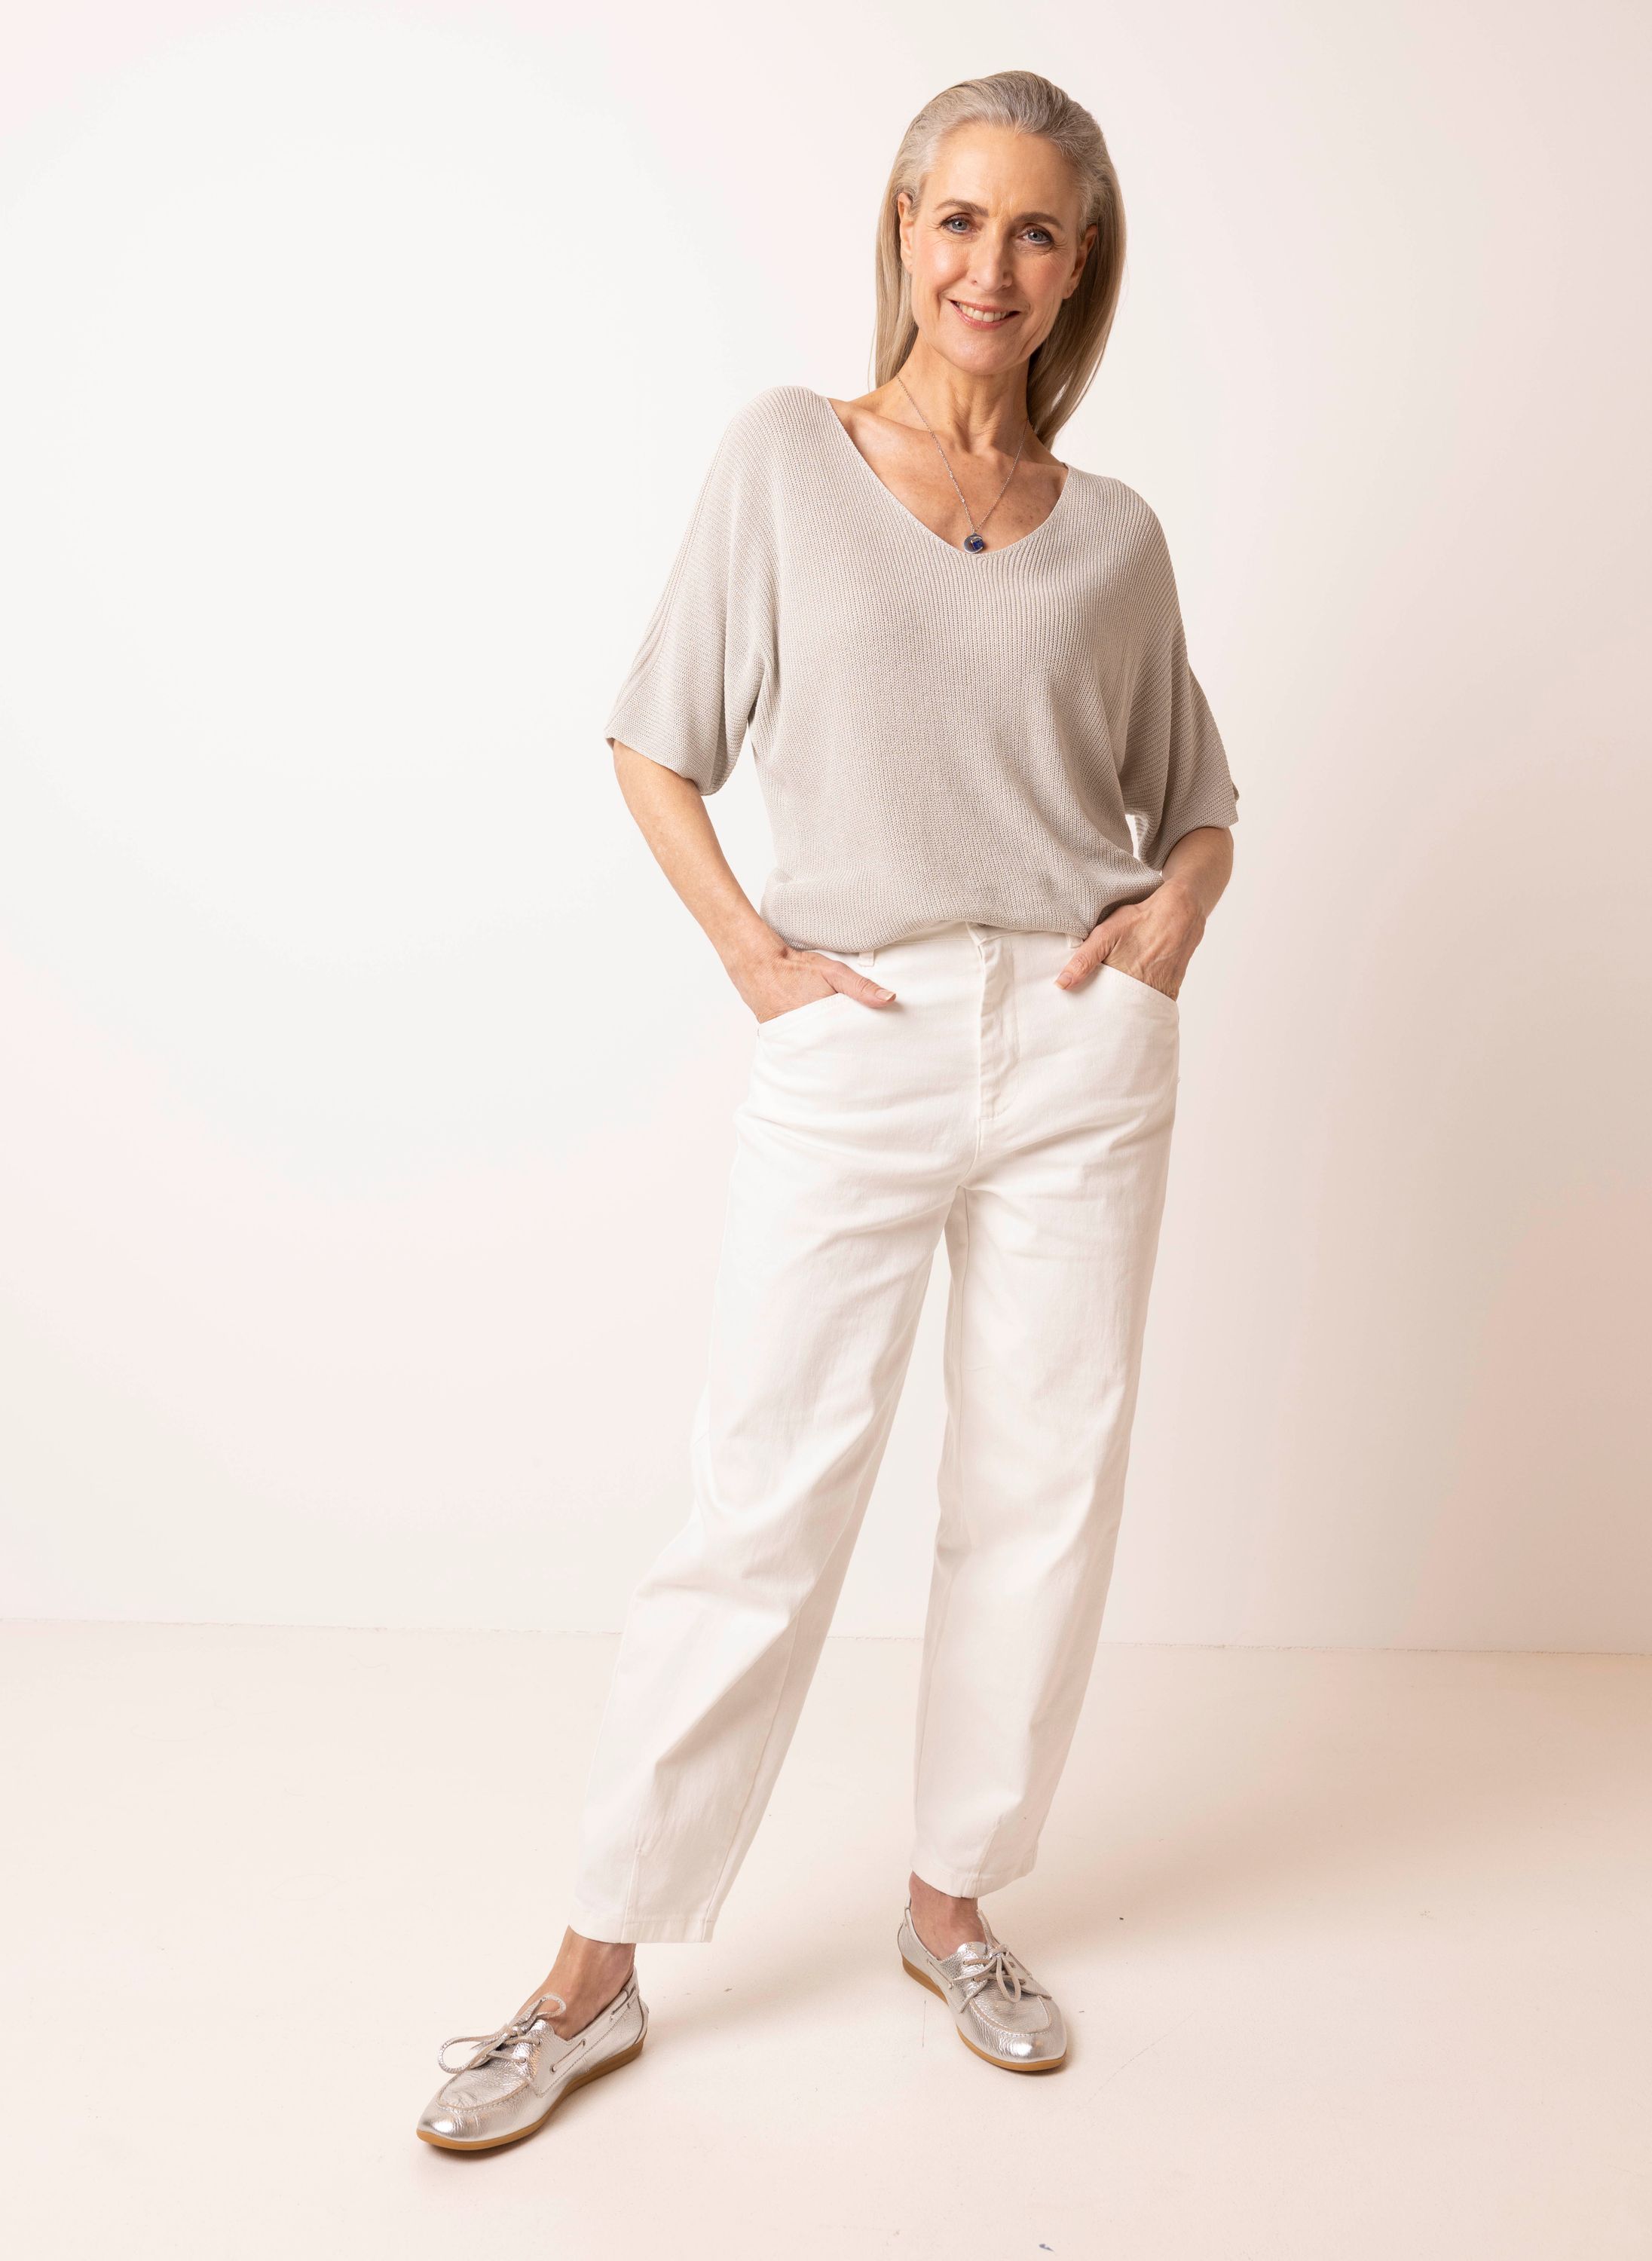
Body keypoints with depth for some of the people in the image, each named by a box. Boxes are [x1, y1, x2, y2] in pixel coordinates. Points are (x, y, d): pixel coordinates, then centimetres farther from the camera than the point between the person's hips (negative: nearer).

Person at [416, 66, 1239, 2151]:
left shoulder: (1113, 536, 10)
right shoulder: (787, 453, 5)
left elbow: (1196, 799, 20)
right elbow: (655, 743, 7)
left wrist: (1178, 904, -1)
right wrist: (744, 943, -5)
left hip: (1077, 1045, 3)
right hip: (850, 1051, -3)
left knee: (1042, 1490, 8)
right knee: (762, 1509, -1)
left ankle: (953, 1900, 29)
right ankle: (599, 1970, 15)